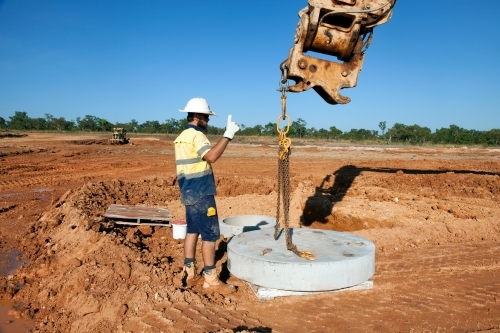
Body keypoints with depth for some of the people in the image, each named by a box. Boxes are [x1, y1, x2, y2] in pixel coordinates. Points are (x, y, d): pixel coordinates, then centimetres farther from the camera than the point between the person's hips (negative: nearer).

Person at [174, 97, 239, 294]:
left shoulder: (181, 137, 15)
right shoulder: (196, 135, -15)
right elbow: (212, 156, -31)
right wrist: (228, 135, -28)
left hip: (189, 192, 10)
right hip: (201, 193, -10)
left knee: (192, 231, 13)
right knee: (210, 234, -4)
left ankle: (191, 274, 21)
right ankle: (210, 280, 1)